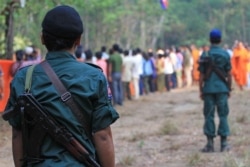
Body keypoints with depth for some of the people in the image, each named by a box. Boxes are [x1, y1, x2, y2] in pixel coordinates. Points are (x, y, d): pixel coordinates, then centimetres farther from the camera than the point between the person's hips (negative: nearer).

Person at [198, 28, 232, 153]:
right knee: (223, 115, 4)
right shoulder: (225, 54, -1)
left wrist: (201, 90, 6)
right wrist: (229, 89, 10)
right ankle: (224, 143, 2)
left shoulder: (205, 55, -1)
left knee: (209, 115, 4)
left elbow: (201, 75, 0)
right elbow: (229, 74, 1)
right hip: (222, 89, 0)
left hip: (208, 89, 0)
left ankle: (210, 144, 3)